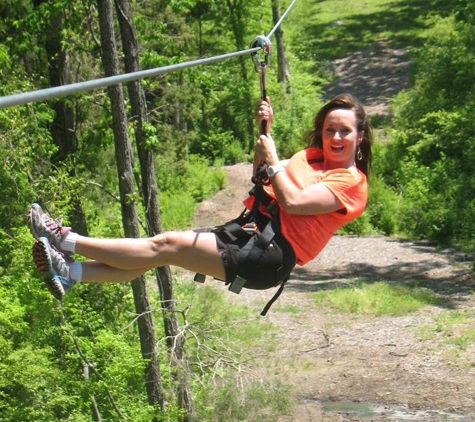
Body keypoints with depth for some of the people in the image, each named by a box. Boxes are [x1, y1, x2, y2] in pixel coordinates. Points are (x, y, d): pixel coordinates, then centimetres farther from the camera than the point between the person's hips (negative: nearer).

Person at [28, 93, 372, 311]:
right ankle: (71, 273, -11)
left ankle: (67, 241, -12)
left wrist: (272, 159, -8)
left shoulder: (352, 182, -5)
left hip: (269, 258, -8)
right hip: (247, 230, 8)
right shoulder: (312, 157, 20)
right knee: (163, 251, -7)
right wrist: (264, 131, 16)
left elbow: (293, 201, -19)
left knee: (167, 246, -14)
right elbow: (263, 181, 29)